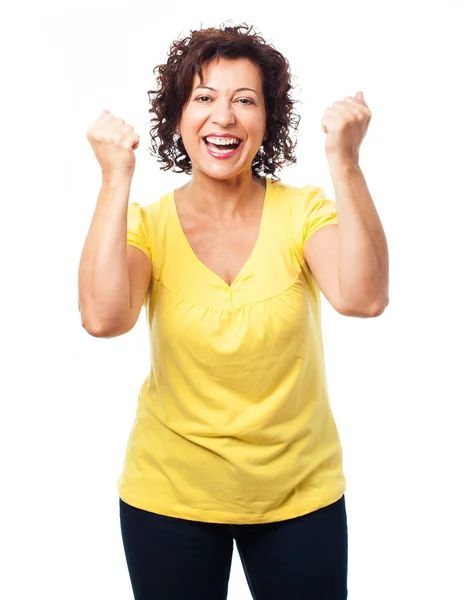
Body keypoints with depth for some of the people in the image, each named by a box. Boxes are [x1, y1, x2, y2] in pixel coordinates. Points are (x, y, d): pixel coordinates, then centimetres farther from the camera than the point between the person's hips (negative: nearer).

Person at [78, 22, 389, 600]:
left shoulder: (303, 212, -8)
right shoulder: (147, 224, -6)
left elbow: (362, 297, -26)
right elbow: (102, 317, -26)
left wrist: (344, 163, -29)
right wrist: (117, 178, -25)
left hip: (299, 493, 0)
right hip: (168, 497, 0)